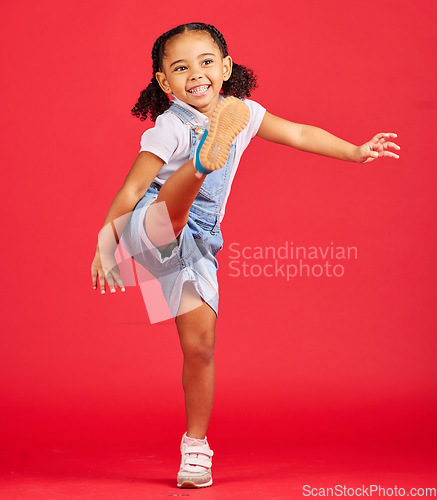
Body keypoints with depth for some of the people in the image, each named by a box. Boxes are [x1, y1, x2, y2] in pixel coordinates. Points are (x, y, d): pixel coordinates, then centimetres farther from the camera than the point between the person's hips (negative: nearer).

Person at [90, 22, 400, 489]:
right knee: (173, 206, -39)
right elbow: (129, 190, -13)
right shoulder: (169, 129, -14)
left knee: (201, 345, 1)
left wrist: (356, 152, 22)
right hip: (150, 231, -4)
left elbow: (300, 134, 18)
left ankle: (195, 446, 13)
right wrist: (104, 245, -15)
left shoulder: (243, 113, 5)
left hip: (197, 243, 4)